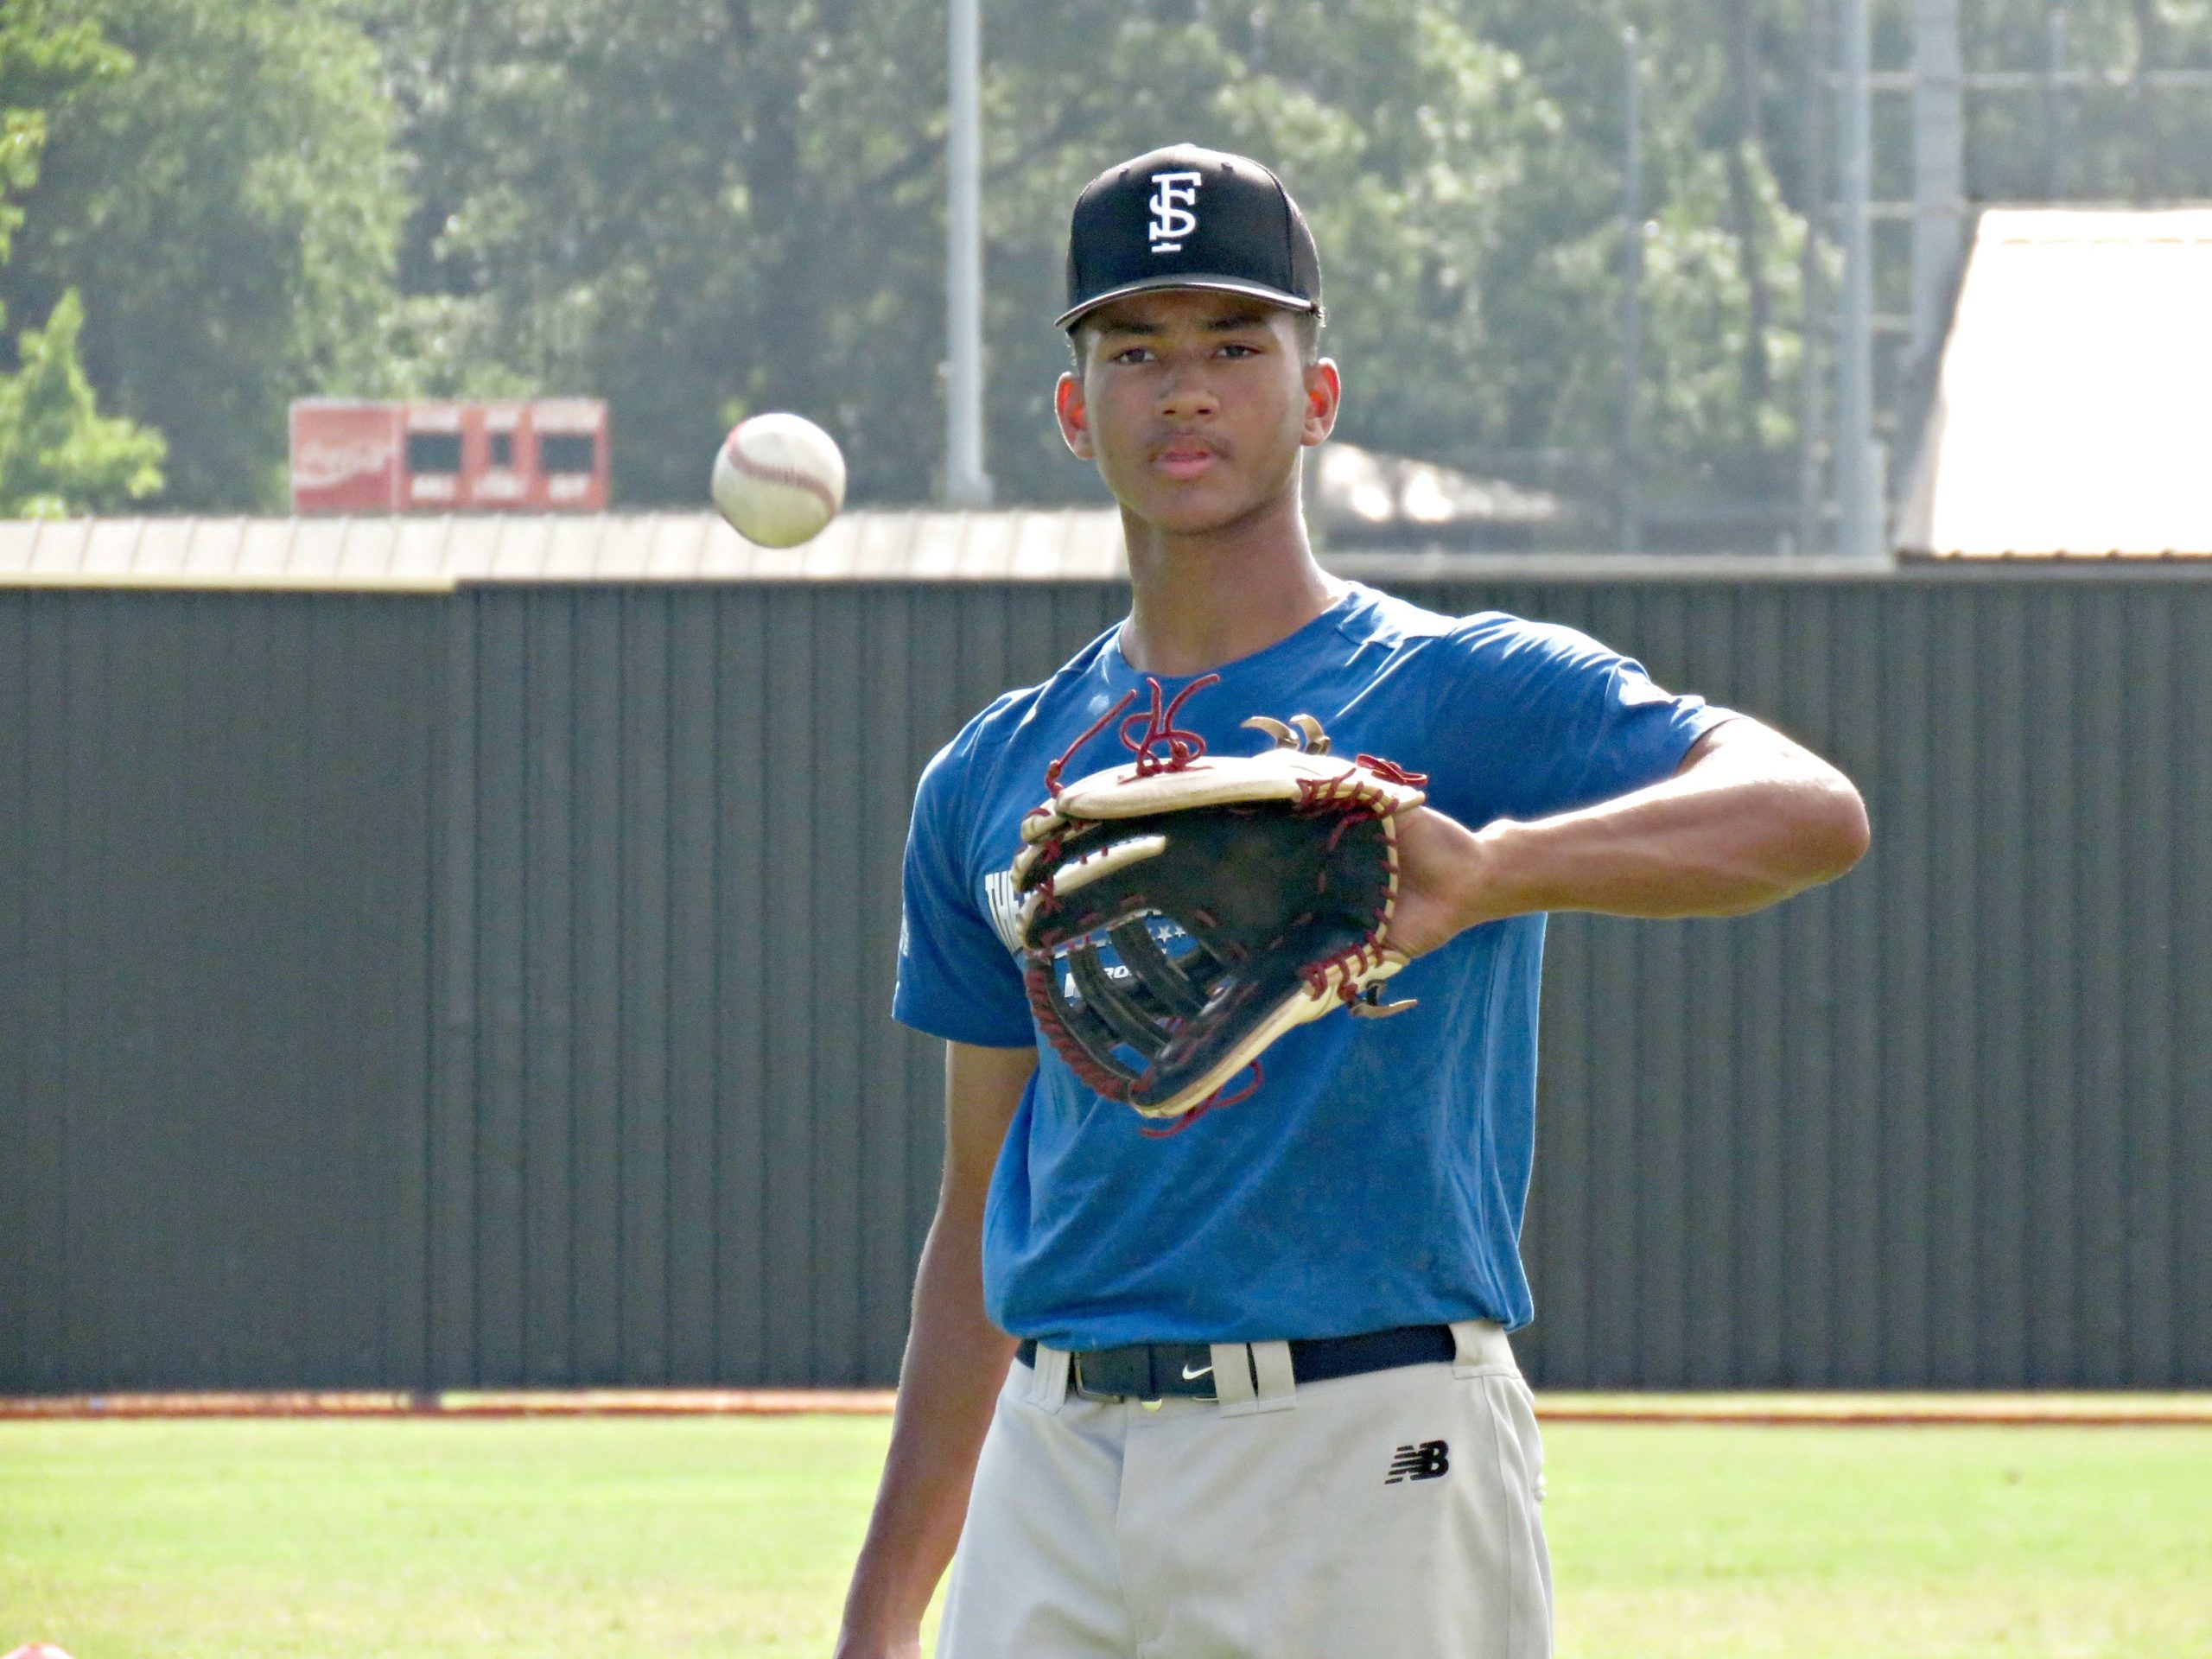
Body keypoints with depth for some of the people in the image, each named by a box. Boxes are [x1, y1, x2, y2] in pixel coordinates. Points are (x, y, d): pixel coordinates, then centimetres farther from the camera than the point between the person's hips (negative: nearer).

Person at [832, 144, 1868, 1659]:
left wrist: (1491, 870, -38)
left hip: (1372, 1469, -5)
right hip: (1054, 1465, 5)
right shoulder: (991, 782, 15)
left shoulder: (1465, 694, -2)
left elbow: (1811, 813, -20)